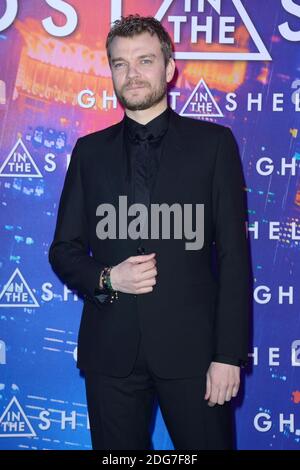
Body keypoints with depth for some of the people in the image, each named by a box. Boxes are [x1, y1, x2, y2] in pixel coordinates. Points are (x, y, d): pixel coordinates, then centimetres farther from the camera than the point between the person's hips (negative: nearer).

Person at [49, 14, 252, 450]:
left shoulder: (213, 143, 2)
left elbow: (233, 255, -1)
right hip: (111, 349, 2)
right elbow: (63, 250, 12)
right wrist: (107, 278, -10)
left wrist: (229, 354, -8)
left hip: (191, 347, -2)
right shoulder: (90, 151, 10)